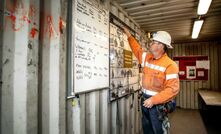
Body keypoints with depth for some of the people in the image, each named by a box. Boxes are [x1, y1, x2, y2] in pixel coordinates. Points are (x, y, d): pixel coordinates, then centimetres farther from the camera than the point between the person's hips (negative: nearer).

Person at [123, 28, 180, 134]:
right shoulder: (147, 57, 3)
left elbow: (173, 89, -24)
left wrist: (153, 100, -26)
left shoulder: (170, 65, -20)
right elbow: (137, 50, 22)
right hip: (145, 99, 7)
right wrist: (129, 35, 22)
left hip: (158, 103, -7)